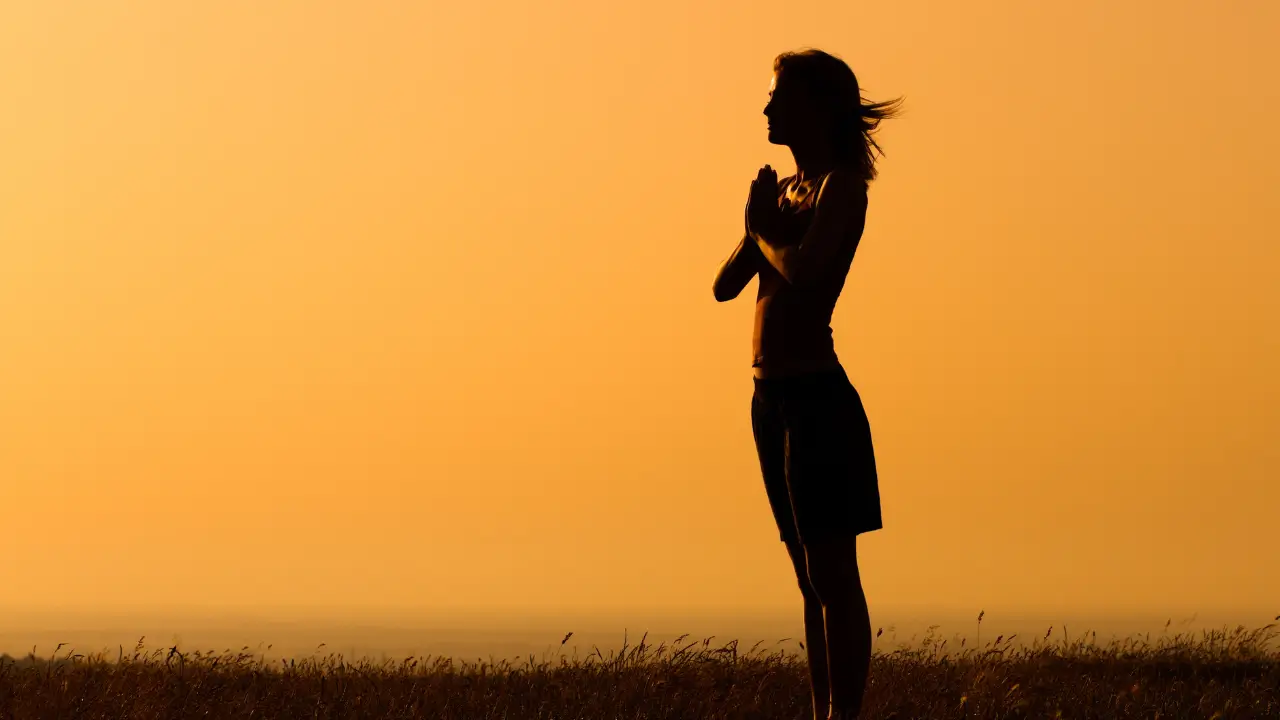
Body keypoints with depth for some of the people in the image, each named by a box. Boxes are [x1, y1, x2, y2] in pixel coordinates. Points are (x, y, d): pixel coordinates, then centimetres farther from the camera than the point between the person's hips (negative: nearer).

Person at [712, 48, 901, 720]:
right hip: (773, 398, 9)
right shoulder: (785, 188, 17)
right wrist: (755, 229, -1)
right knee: (812, 578, 11)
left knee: (833, 576, -9)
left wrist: (765, 231, -4)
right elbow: (726, 285, 15)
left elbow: (805, 271, -22)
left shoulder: (841, 186, -7)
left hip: (817, 396, -9)